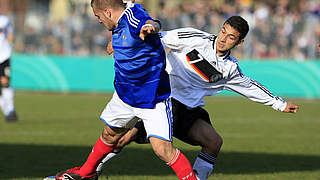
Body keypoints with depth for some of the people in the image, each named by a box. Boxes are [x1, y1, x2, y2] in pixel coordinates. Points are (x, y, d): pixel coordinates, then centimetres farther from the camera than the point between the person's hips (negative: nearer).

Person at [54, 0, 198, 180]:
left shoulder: (133, 15, -28)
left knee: (162, 148, -21)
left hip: (153, 97, -9)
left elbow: (150, 23, -52)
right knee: (110, 135, 27)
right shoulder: (120, 24, 0)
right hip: (125, 94, 9)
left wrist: (150, 27, -72)